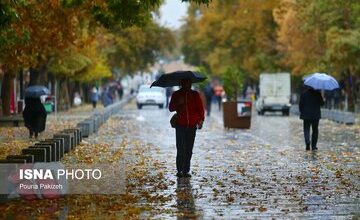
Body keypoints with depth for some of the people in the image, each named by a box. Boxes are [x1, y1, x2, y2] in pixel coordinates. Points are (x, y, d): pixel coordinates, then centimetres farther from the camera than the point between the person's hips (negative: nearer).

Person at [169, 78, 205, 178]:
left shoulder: (195, 95, 8)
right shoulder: (176, 95, 7)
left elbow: (200, 108, 3)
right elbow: (171, 108, 5)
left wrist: (201, 119, -10)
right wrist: (178, 103, -14)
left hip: (192, 126, 1)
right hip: (180, 125, -1)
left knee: (189, 150, 3)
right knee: (181, 149, -8)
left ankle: (186, 171, 8)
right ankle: (179, 170, -5)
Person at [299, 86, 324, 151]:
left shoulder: (304, 94, -4)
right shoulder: (317, 93, -5)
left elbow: (300, 104, -2)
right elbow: (322, 103, 1)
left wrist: (302, 112, 11)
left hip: (306, 115, 0)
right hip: (316, 115, 1)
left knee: (306, 129, 4)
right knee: (315, 130, 11)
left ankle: (307, 142, -21)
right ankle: (314, 146, 10)